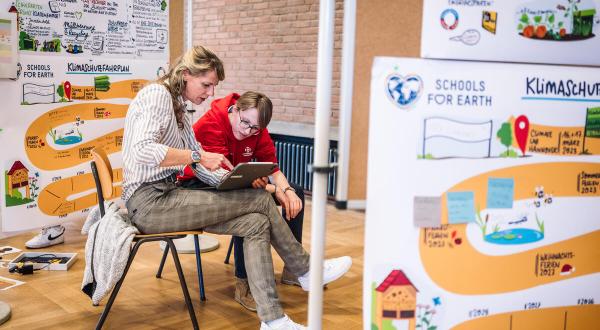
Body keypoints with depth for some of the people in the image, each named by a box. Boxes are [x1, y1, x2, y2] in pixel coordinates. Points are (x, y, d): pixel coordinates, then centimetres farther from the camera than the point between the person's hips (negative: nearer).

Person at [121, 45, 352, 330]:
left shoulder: (178, 109, 20)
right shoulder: (157, 94, -9)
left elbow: (201, 168, 17)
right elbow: (143, 150, -25)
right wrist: (198, 156, -20)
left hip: (165, 197, 10)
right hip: (149, 201, -10)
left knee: (256, 223, -7)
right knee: (260, 200, -12)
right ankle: (307, 271, 7)